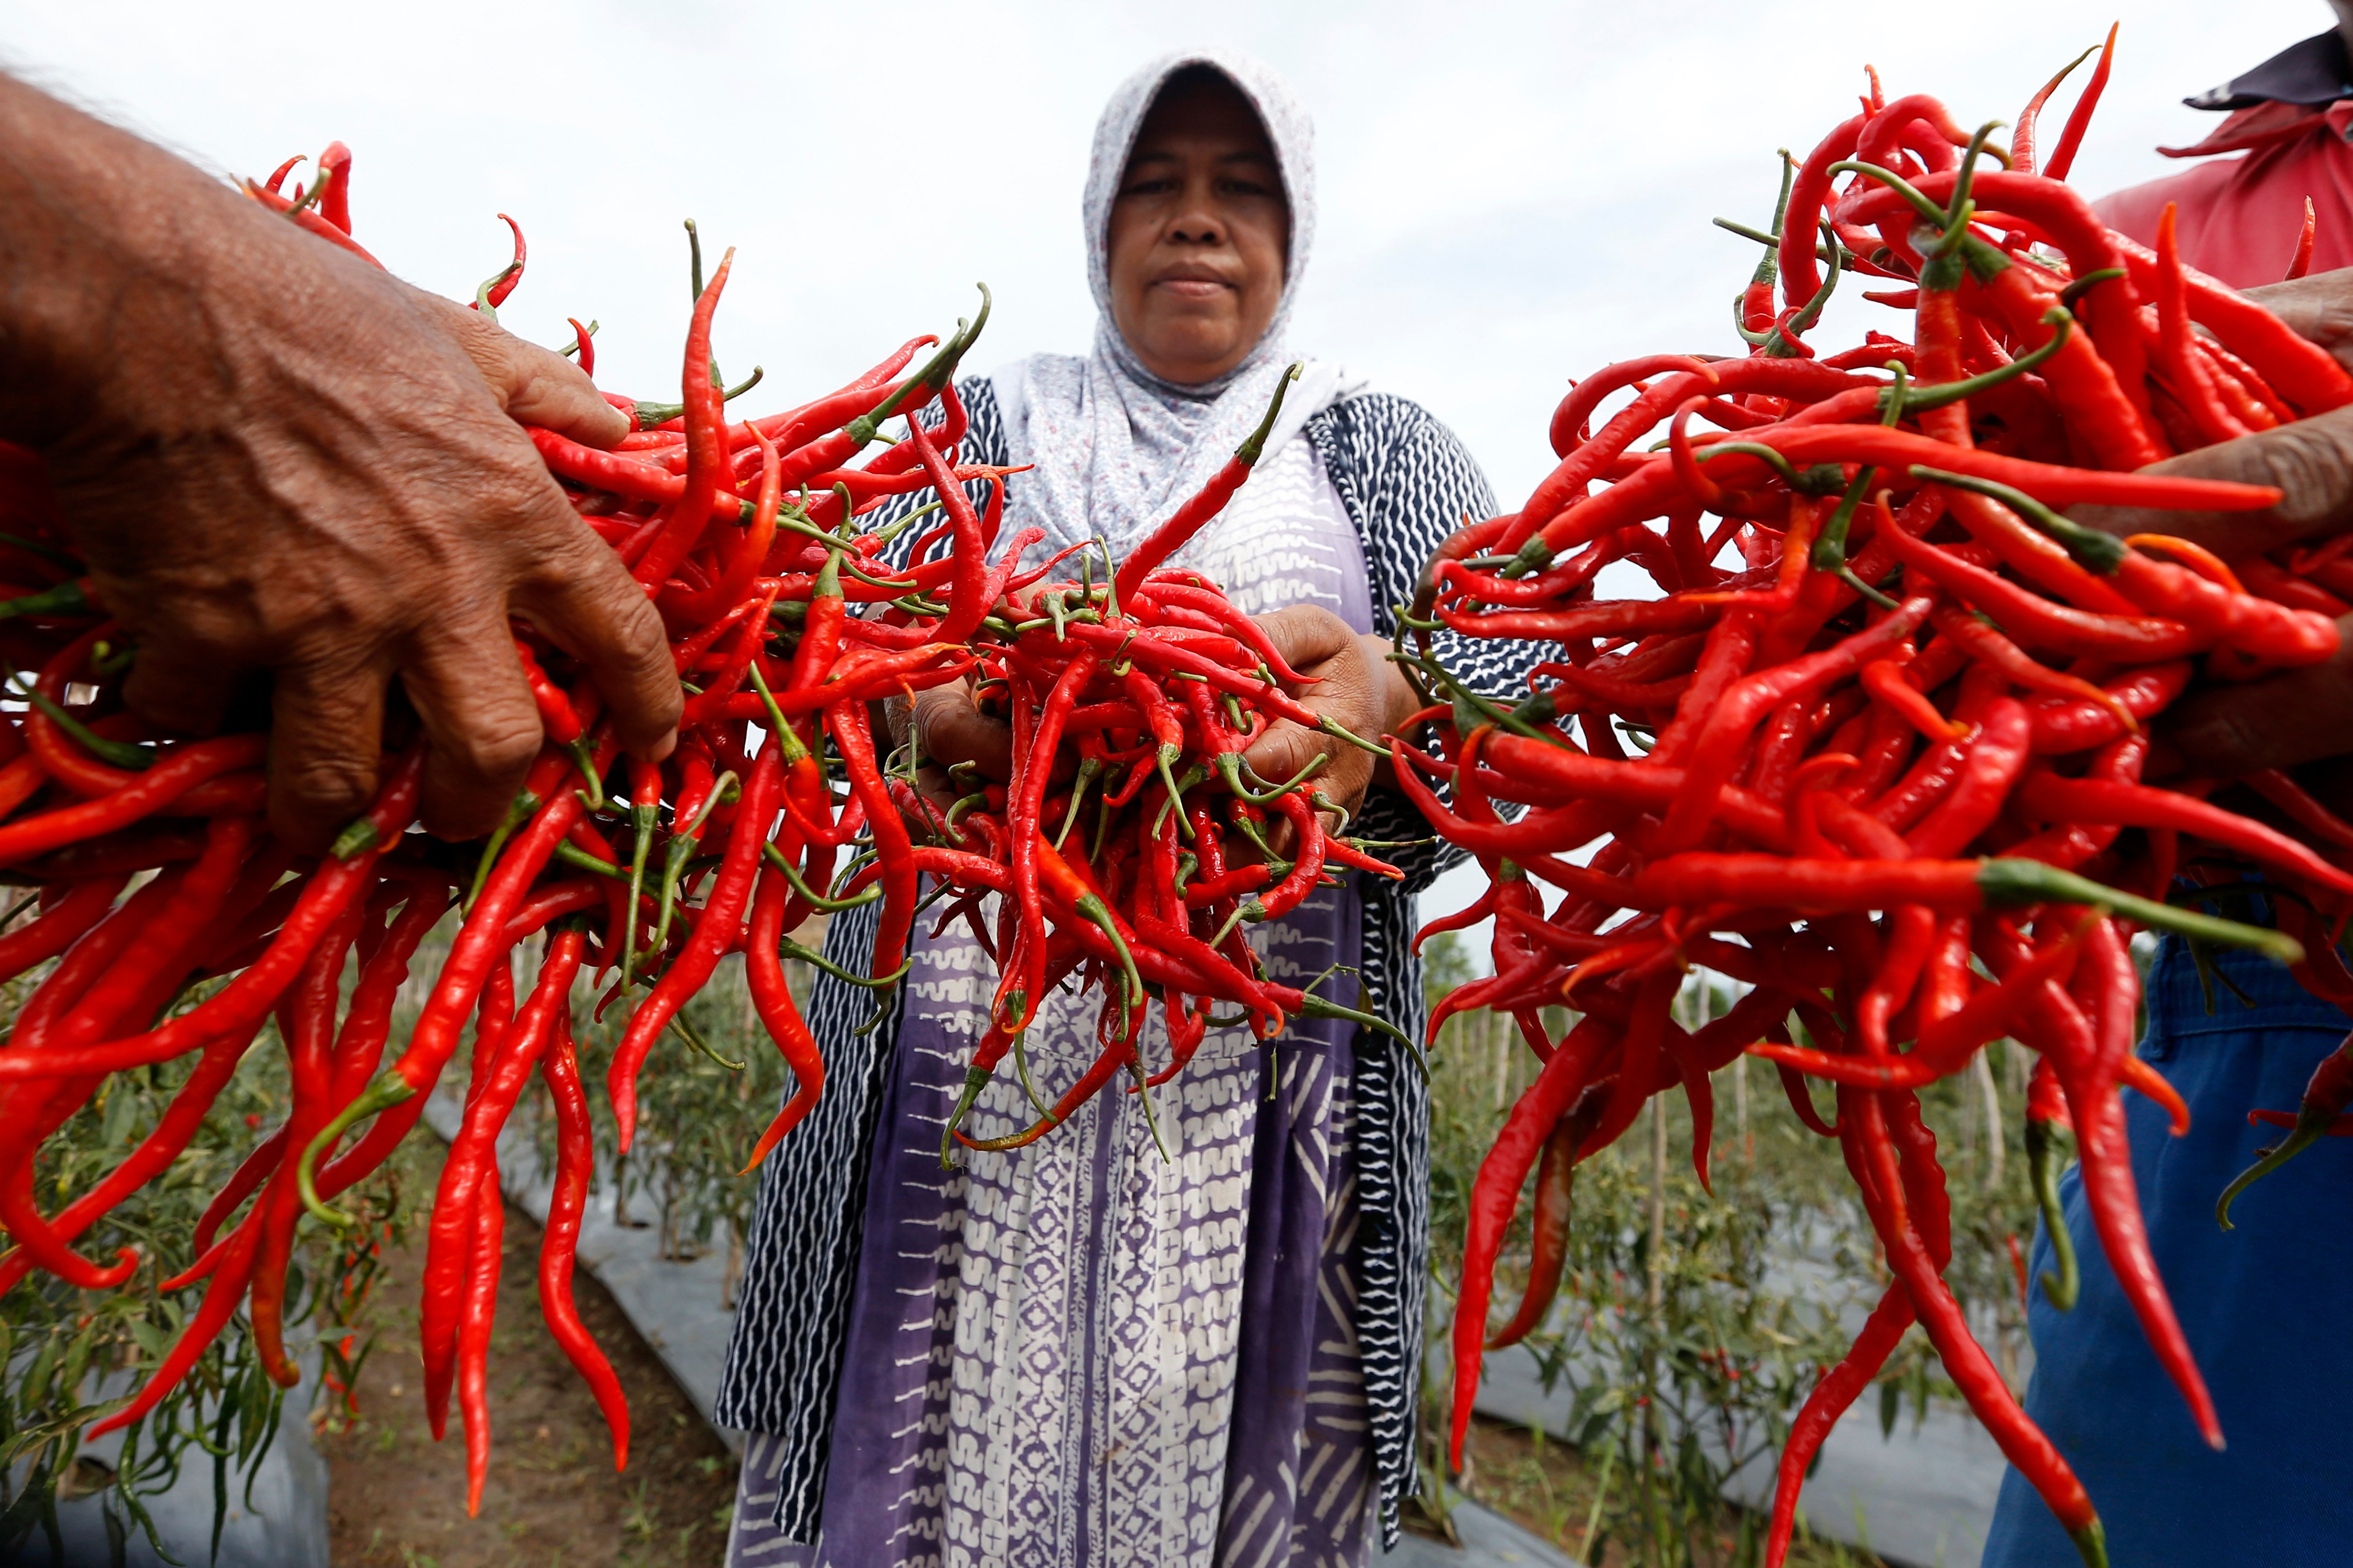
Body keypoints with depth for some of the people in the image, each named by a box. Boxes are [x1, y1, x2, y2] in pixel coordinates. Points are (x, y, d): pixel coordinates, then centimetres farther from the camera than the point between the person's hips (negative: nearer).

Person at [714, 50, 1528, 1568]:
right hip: (968, 1059, 1)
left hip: (1267, 1083, 0)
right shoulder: (983, 422, 17)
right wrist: (921, 694, -22)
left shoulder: (1383, 447, 16)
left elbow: (1528, 677, 1)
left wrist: (1384, 704, -23)